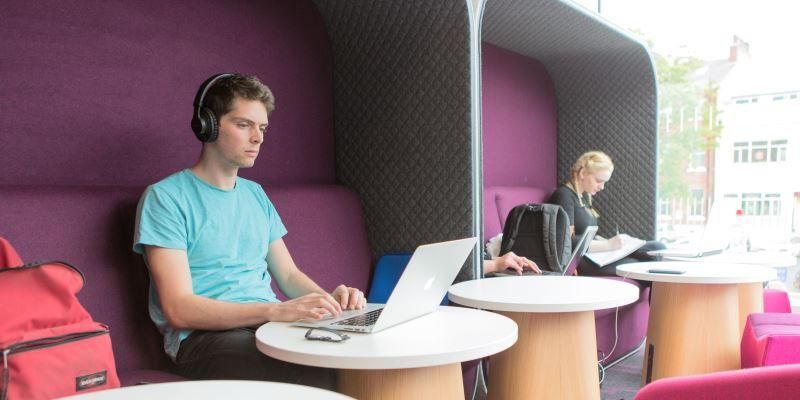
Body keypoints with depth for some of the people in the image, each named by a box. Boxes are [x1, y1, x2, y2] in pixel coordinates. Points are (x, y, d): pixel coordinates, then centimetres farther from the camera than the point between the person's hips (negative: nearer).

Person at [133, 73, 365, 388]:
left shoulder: (255, 194, 18)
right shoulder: (165, 198, -4)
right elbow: (179, 309, -13)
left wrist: (329, 299, -4)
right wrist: (276, 310, -24)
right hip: (204, 335, -6)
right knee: (315, 377, -33)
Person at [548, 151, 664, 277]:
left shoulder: (584, 196, 19)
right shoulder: (563, 196, -11)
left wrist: (610, 242, 5)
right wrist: (608, 245, -15)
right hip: (580, 262, -10)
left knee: (657, 248, -3)